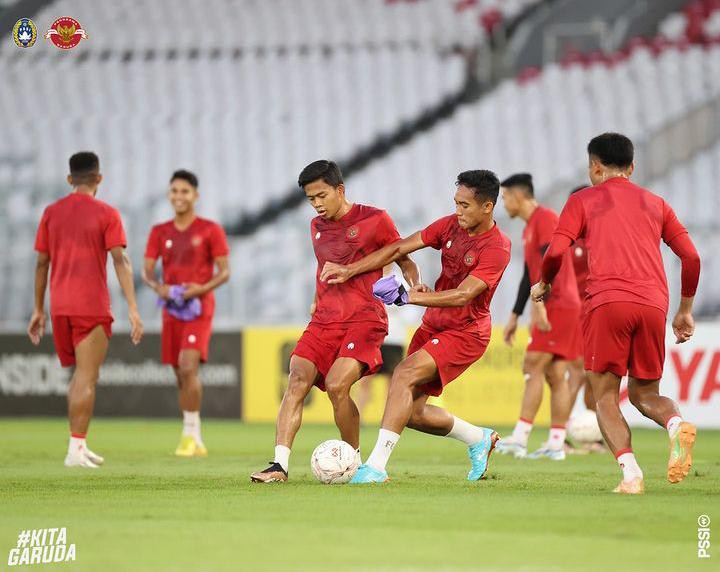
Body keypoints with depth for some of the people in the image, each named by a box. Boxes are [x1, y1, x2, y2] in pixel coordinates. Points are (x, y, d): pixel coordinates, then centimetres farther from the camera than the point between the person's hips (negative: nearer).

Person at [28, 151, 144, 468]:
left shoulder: (51, 213, 9)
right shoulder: (106, 214, -3)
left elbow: (41, 263, 11)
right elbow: (120, 261, -10)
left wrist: (39, 309, 18)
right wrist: (132, 308, -12)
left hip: (59, 307, 5)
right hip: (92, 306, -5)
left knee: (81, 374, 18)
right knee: (87, 377, -3)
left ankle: (79, 446, 16)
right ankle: (76, 449, -8)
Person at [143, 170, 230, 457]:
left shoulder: (210, 230, -1)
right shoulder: (160, 232, 10)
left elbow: (224, 272, -3)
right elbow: (147, 271, 7)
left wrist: (202, 288, -20)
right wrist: (158, 287, -15)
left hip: (199, 308, -5)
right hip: (171, 308, 5)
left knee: (188, 368, -21)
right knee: (181, 375, 7)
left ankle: (190, 433, -15)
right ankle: (196, 441, 15)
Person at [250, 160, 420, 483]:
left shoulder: (374, 220, -1)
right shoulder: (317, 227, 17)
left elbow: (405, 261, 4)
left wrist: (414, 285, -14)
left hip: (364, 320, -5)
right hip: (324, 320, 5)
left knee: (336, 386, -24)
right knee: (297, 381, -16)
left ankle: (354, 459, -2)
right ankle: (280, 465, -22)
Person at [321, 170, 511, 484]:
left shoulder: (497, 248, -20)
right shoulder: (451, 225, 1)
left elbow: (462, 295, -28)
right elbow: (399, 248, 1)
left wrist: (409, 297, -33)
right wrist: (350, 270, -5)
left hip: (465, 334, -8)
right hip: (432, 327, 8)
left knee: (403, 375, -26)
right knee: (412, 413, 4)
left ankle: (376, 466, -28)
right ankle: (480, 439, 30)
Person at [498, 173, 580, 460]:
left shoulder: (546, 219, -10)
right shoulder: (529, 228, 21)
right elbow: (529, 276, 26)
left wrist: (539, 305, -25)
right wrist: (515, 316, 25)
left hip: (557, 307, -10)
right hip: (558, 309, 10)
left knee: (533, 367, -12)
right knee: (555, 376, 5)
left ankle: (519, 438, -16)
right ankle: (556, 444, 2)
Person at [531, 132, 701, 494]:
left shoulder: (583, 200, 14)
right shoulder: (655, 203, 24)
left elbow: (556, 251, 2)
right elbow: (691, 257, 18)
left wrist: (543, 284, 21)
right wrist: (685, 310, 27)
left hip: (607, 302, -3)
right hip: (653, 304, 3)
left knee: (605, 397, 4)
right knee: (645, 393, 15)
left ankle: (630, 473, -18)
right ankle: (677, 425, -20)